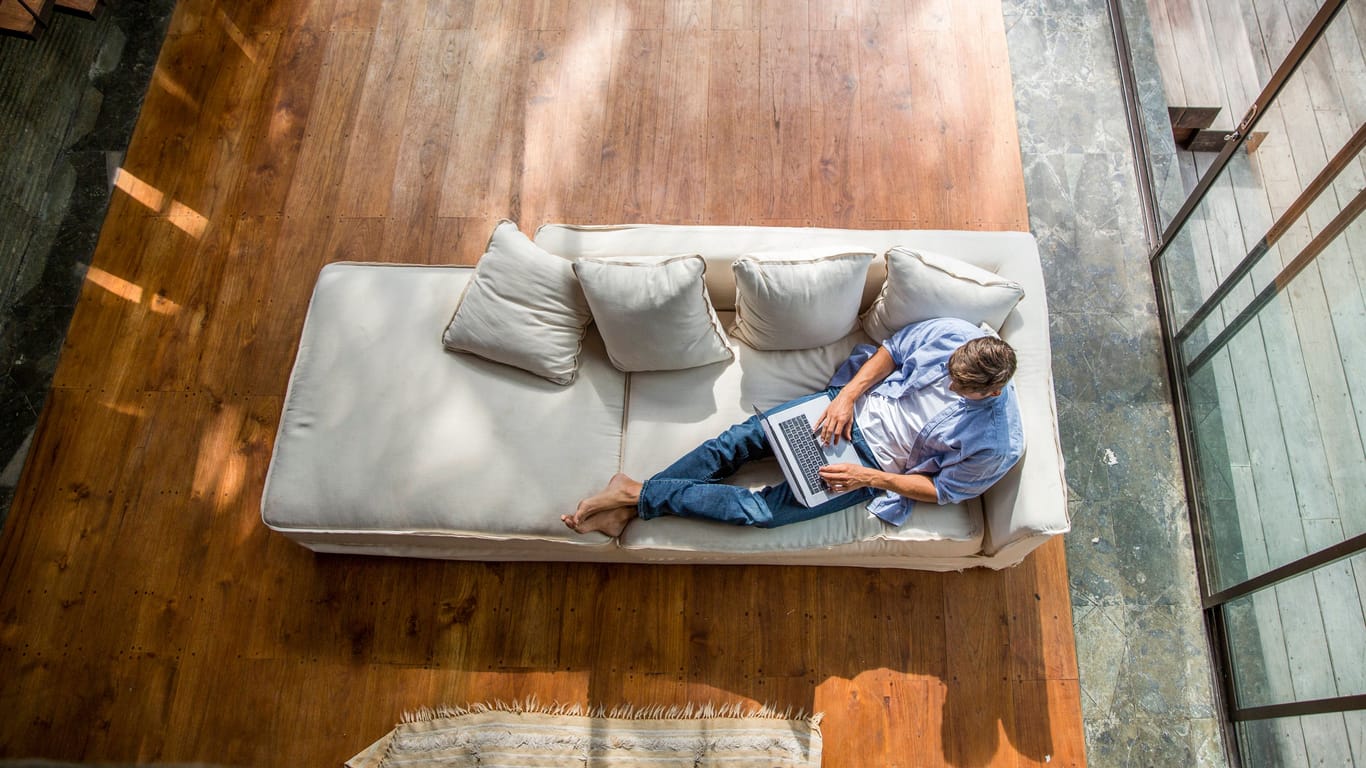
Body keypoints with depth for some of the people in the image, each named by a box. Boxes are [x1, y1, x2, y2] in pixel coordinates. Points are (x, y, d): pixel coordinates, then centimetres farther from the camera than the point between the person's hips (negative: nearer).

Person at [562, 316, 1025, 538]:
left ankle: (639, 496, -9)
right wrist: (847, 396, -12)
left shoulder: (997, 445, -19)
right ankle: (630, 506, -8)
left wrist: (870, 477, -18)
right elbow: (891, 351, 1)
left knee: (760, 511, -17)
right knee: (737, 441, -14)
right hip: (855, 408, 3)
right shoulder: (949, 332, -13)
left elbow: (943, 491, -9)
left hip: (875, 466, -3)